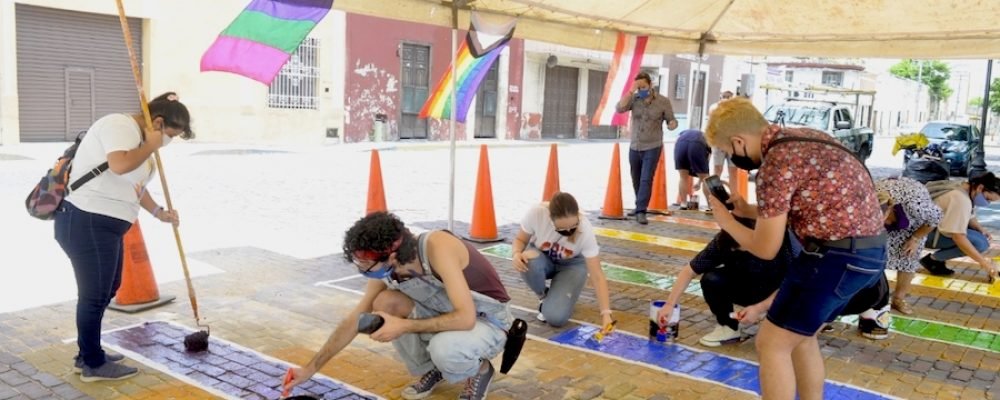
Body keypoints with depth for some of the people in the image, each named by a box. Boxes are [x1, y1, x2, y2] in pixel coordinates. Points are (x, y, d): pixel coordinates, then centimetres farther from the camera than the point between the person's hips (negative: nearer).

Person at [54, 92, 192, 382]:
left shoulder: (138, 136, 15)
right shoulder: (121, 125, -16)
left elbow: (134, 184, 26)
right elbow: (120, 166, -35)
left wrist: (159, 213, 27)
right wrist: (149, 147, -18)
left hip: (103, 225, 11)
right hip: (85, 223, -11)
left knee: (107, 289, 20)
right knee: (95, 294, 0)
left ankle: (87, 355, 34)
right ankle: (93, 364, 15)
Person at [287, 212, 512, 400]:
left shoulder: (438, 247, -33)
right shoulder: (387, 269, -12)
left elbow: (466, 318, -38)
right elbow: (354, 321, -1)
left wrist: (404, 327, -32)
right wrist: (310, 369, -1)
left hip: (491, 322, -6)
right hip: (450, 316, 6)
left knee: (443, 347, -37)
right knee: (384, 304, -14)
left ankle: (480, 370, -1)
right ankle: (430, 370, 9)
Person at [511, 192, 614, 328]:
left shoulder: (585, 230, -34)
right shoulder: (536, 213, -33)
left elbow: (597, 276, -30)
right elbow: (520, 239, -12)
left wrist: (606, 314, -37)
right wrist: (517, 253, -35)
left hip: (571, 265, -2)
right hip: (543, 259, 2)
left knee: (556, 317, -24)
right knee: (529, 262, -37)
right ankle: (543, 297, -4)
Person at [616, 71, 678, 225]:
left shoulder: (663, 101, -4)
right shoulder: (634, 99, 0)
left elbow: (671, 120, 2)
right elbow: (620, 108, -15)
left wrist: (672, 124, -22)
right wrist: (631, 91, -19)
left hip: (652, 148, -3)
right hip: (634, 147, 3)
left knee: (646, 179, -13)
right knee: (636, 181, 13)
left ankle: (641, 212, -13)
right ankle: (640, 207, 31)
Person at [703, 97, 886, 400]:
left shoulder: (776, 162, -17)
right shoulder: (800, 138, 11)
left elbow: (766, 249, -12)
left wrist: (727, 221, 4)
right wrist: (750, 211, 20)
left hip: (839, 256, -10)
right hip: (866, 250, 10)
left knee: (772, 344, 0)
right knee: (800, 336, 22)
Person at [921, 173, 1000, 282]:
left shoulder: (968, 192, 3)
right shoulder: (961, 199, -28)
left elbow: (969, 218, 16)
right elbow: (958, 237, -34)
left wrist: (982, 230, -6)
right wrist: (984, 262, -31)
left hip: (937, 226, 10)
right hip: (927, 232, -10)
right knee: (979, 243, -23)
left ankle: (937, 258, 5)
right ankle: (932, 259, -8)